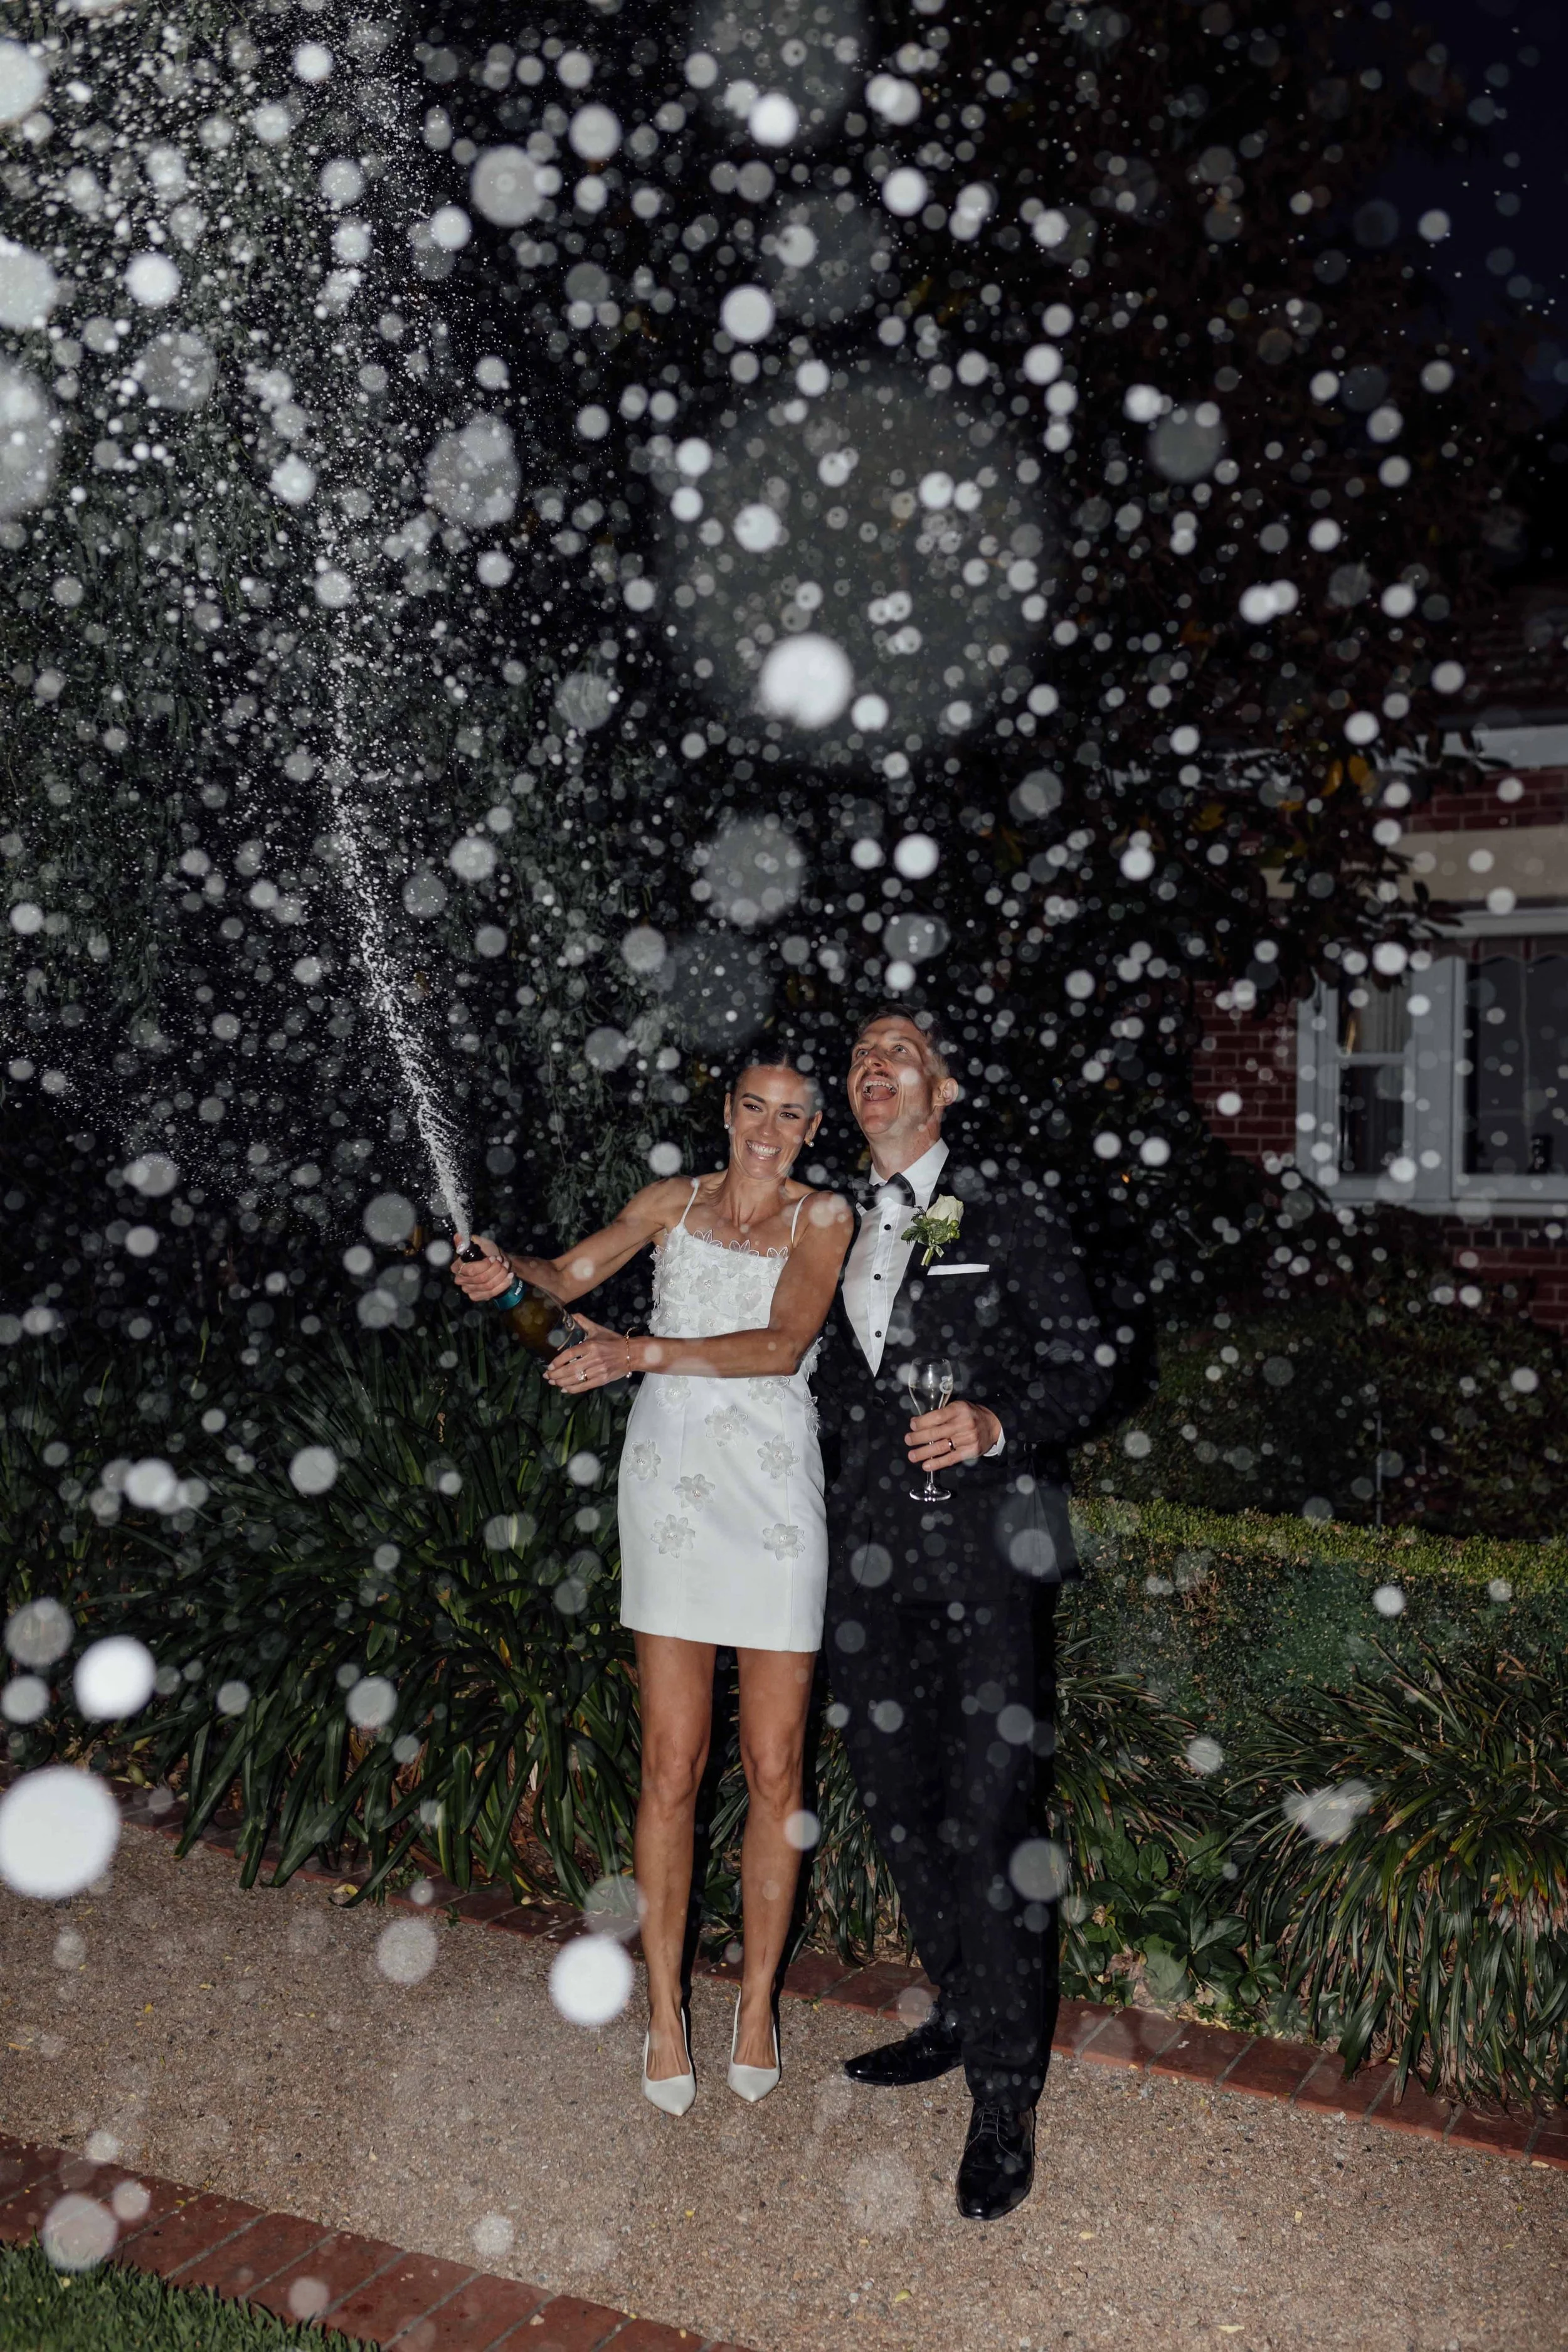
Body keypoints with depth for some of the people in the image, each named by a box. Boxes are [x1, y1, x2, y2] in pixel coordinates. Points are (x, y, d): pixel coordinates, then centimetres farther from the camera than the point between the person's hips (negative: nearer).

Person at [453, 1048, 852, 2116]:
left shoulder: (824, 1218, 2)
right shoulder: (675, 1201, 10)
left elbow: (783, 1344, -13)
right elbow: (572, 1274, 3)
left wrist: (644, 1352, -24)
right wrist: (509, 1268, -19)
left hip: (775, 1496, -1)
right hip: (673, 1486, 1)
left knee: (774, 1767, 4)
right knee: (673, 1764, 3)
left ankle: (758, 1999, 23)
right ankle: (666, 2007, 18)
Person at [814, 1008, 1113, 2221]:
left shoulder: (1012, 1211, 0)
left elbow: (1083, 1366, -3)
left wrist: (998, 1425, -19)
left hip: (990, 1551, -5)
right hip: (874, 1555, 5)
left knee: (995, 1817, -5)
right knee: (904, 1802, 14)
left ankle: (1005, 2101, 8)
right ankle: (963, 2015, 35)